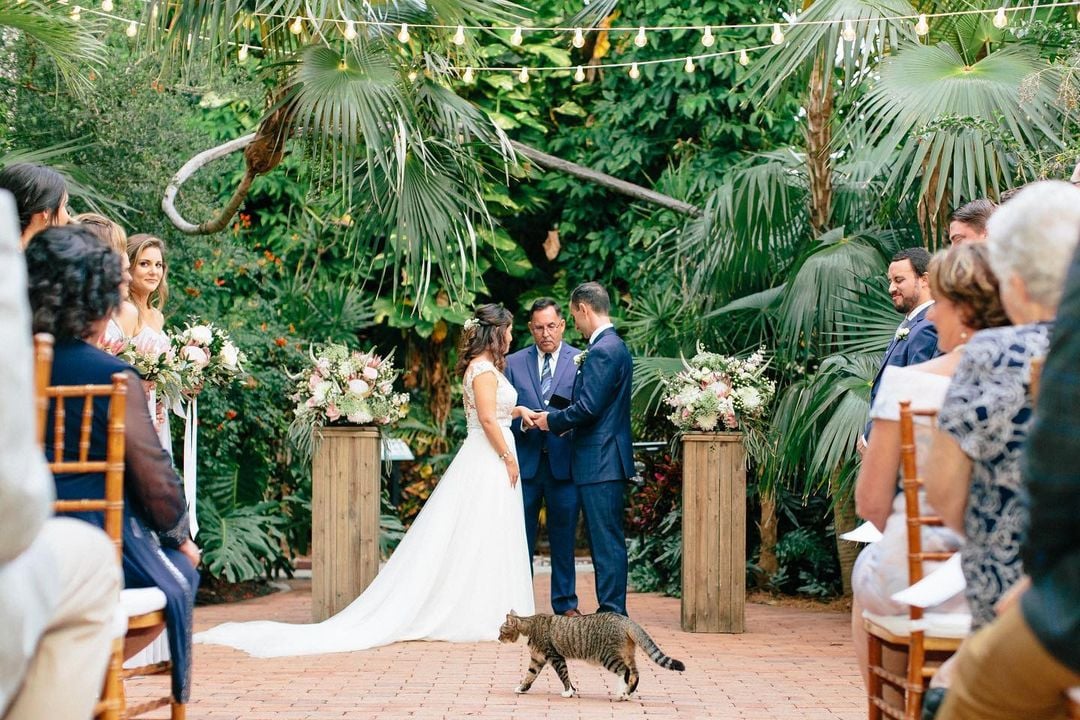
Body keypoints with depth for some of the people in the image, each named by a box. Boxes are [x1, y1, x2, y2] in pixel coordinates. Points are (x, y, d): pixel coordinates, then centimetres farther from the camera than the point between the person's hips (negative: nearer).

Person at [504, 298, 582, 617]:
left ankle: (565, 603, 14)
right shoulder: (513, 363, 9)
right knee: (521, 536, 4)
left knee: (563, 536, 5)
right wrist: (523, 421, -12)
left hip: (564, 462, -1)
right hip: (525, 462, 1)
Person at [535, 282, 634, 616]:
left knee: (607, 539, -6)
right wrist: (559, 420, 15)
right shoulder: (614, 346, 16)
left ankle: (612, 612, -3)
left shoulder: (602, 350, -16)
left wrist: (551, 420, -6)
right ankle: (611, 611, 17)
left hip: (601, 462, -10)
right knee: (605, 539, 12)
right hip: (605, 462, 10)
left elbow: (588, 407, -21)